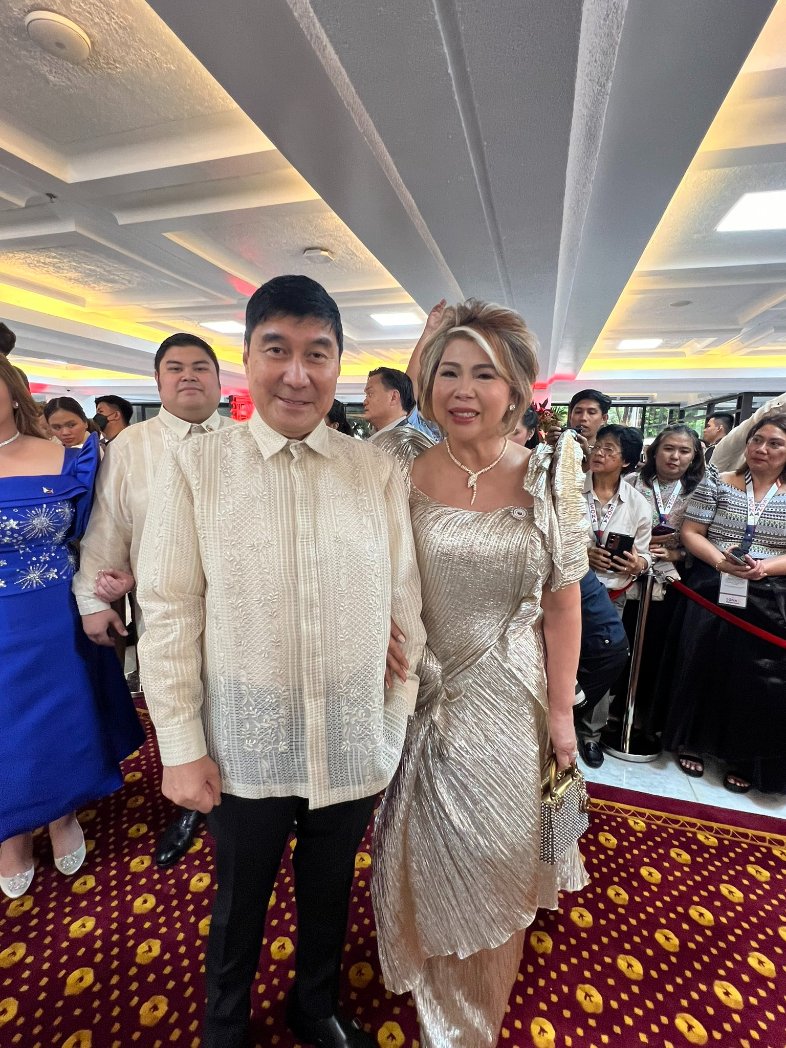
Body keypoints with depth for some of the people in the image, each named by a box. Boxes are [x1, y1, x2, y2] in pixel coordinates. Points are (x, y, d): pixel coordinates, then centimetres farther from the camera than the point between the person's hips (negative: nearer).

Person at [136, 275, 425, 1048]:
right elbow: (169, 614, -7)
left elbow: (404, 601, -2)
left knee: (330, 895, 26)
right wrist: (181, 745, -6)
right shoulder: (193, 468, -9)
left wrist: (402, 711, 2)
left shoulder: (378, 470, -6)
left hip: (354, 744, 2)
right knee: (238, 907, 25)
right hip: (244, 746, -1)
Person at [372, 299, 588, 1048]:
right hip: (421, 704, 1)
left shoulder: (547, 479, -6)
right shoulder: (402, 477, -7)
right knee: (428, 866, 19)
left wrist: (561, 712, 0)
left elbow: (561, 604, -2)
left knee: (500, 869, 18)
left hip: (511, 706, 0)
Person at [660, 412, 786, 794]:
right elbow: (690, 532, -2)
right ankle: (693, 742, 26)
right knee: (702, 668, 6)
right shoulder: (718, 482, 3)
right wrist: (720, 561, -17)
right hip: (712, 592, 0)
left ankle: (743, 758, 25)